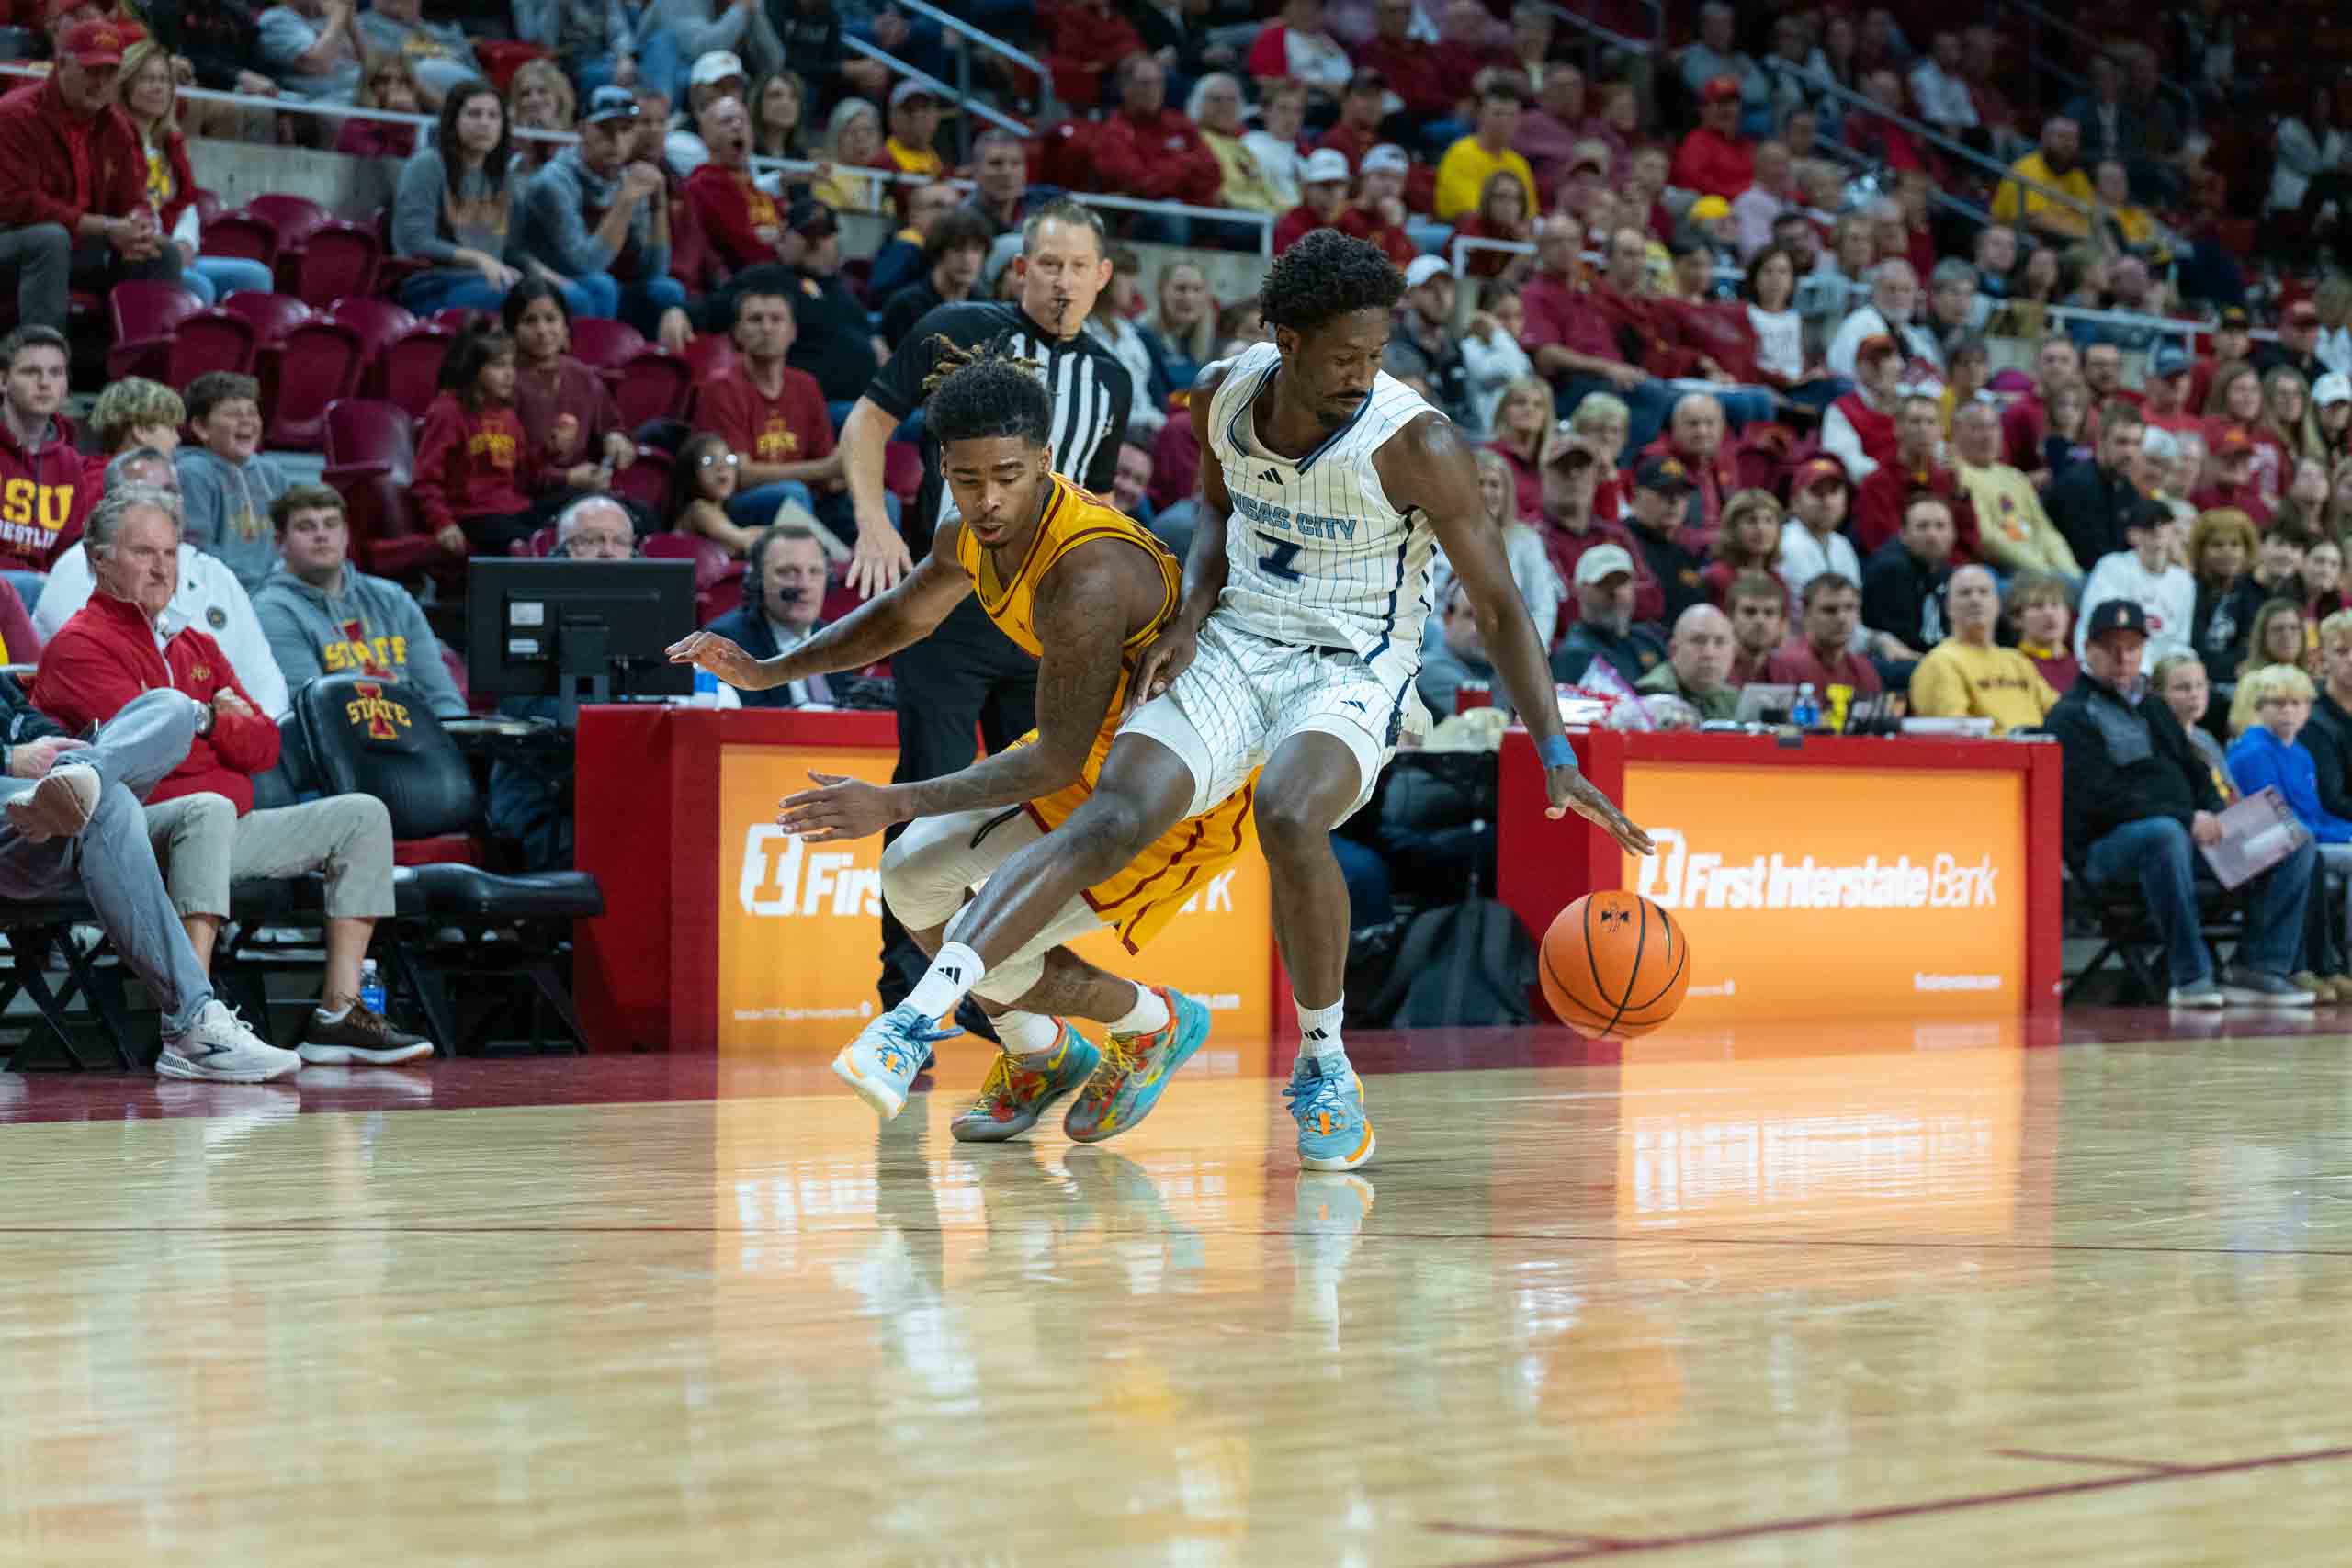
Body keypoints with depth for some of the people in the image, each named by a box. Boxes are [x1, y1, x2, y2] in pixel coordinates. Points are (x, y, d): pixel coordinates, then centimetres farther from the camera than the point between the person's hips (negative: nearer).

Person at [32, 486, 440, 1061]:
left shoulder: (197, 647, 23)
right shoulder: (78, 646, -1)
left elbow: (265, 747, 12)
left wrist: (207, 720, -7)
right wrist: (223, 718, 2)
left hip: (226, 827, 8)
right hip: (138, 828, -8)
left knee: (363, 815, -1)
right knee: (208, 809, -40)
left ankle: (338, 1012, -10)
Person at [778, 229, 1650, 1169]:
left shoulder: (1417, 445, -18)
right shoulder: (1224, 394, -4)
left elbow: (1498, 609, -12)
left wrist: (1557, 759, -19)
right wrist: (1191, 616, 1)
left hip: (1353, 668, -4)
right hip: (1234, 645, 4)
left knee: (1288, 816, -34)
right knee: (1114, 818, -20)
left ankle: (1324, 1064, -11)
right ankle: (920, 1016, -29)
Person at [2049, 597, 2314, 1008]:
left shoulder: (2154, 711, 27)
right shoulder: (2072, 717, -1)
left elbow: (2196, 774, 27)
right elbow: (2100, 798, -14)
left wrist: (2216, 817, 3)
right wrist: (2186, 819, -19)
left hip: (2191, 835, 8)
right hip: (2108, 847, -8)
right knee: (2165, 835, -42)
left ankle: (2259, 968, -11)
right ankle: (2191, 977, -38)